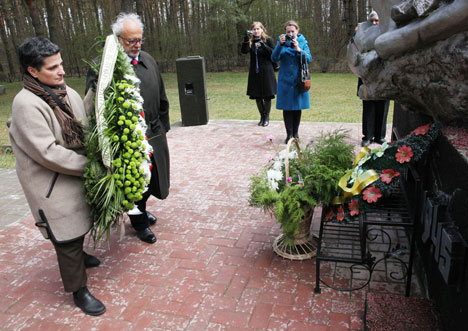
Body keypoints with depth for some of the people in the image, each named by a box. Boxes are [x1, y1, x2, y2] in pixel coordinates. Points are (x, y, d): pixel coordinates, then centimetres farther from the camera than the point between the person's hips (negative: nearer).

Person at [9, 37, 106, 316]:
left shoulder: (69, 93, 1)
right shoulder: (26, 104, -21)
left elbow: (85, 132, 10)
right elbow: (48, 152, -24)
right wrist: (88, 165, -17)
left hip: (78, 177, 7)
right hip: (53, 187, -7)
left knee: (79, 227, 24)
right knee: (67, 238, 5)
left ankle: (77, 256, 53)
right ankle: (79, 291, 23)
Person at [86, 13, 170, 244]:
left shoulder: (148, 61, 6)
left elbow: (161, 98, 13)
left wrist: (162, 127, 13)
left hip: (153, 135, 6)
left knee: (150, 177, 21)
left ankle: (141, 210, 47)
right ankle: (139, 223, 33)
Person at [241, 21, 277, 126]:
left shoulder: (268, 40, 1)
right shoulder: (250, 41, 6)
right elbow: (244, 51, -11)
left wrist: (264, 45, -21)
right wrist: (246, 38, -22)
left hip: (266, 71, -3)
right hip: (254, 72, 3)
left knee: (267, 95, -1)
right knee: (257, 96, 6)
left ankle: (267, 117, 13)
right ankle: (262, 117, 20)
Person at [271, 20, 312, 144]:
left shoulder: (302, 42, 5)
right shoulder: (281, 41, 3)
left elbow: (309, 59, -6)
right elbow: (274, 58, -9)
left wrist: (298, 49, -19)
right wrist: (280, 45, -22)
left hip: (299, 80, 1)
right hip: (285, 80, -1)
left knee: (298, 107, 6)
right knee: (287, 107, -2)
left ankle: (295, 132, 20)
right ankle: (289, 134, 4)